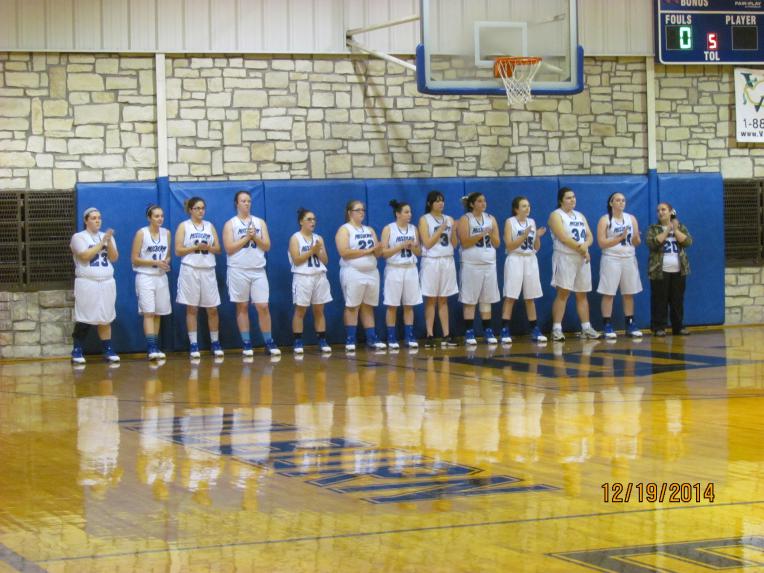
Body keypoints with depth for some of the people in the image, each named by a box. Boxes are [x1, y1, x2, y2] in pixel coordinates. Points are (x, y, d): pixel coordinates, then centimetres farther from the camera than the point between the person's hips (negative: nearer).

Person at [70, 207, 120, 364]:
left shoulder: (107, 236, 13)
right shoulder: (79, 237, -1)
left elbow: (114, 258, 4)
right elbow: (85, 256, -15)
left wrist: (109, 242, -11)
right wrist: (101, 242, -14)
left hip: (107, 283, 4)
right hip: (87, 283, -4)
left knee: (106, 318, 5)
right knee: (84, 318, -4)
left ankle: (108, 349, 9)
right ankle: (77, 351, 2)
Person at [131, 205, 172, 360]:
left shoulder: (166, 233, 9)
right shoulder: (141, 233, -6)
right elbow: (134, 259, -7)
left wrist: (166, 262, -5)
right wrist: (155, 262, -15)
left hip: (161, 277, 5)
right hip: (145, 277, -5)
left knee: (158, 313, 6)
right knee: (148, 313, -13)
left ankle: (155, 347, 12)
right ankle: (151, 348, -19)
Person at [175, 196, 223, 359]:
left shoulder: (210, 226, 13)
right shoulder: (184, 226, 3)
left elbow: (218, 249, 10)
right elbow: (178, 251, -3)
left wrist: (208, 247, -10)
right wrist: (196, 247, -14)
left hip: (208, 271, 3)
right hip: (190, 270, -3)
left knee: (212, 309, 2)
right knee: (192, 309, -1)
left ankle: (215, 343, 12)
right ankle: (193, 345, 2)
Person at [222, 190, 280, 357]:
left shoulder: (260, 222, 11)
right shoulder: (230, 224, 2)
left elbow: (267, 246, 5)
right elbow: (229, 249, -8)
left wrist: (255, 237, -10)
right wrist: (246, 238, -12)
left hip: (258, 270, 2)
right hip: (238, 271, -2)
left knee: (263, 307, -2)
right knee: (242, 307, 2)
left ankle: (269, 343, 3)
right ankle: (246, 344, 7)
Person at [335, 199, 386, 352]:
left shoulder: (369, 230, 16)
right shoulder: (344, 230, -2)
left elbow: (377, 253, 15)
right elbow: (344, 252, -16)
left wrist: (378, 249, -9)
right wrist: (366, 251, -15)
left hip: (371, 272, 6)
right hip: (353, 273, -5)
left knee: (368, 307, 6)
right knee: (352, 307, -4)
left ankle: (371, 339, 7)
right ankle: (350, 340, -2)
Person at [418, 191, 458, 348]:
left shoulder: (449, 219, 10)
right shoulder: (424, 220, -2)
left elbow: (454, 244, 9)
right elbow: (427, 243, -10)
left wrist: (453, 230, -7)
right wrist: (441, 229, -14)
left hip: (448, 261, 4)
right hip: (431, 262, -4)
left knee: (443, 300, 6)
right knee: (431, 300, -2)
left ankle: (446, 335, 5)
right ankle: (430, 336, -1)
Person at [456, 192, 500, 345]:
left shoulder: (490, 219, 11)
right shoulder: (465, 219, -2)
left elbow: (496, 243, 9)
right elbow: (464, 242, -11)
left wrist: (490, 234, -10)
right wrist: (481, 234, -17)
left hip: (489, 263, 4)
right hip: (471, 264, -4)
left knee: (487, 299, 4)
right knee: (470, 300, -4)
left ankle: (487, 331, 7)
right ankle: (469, 333, -2)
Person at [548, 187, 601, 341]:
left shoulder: (580, 216, 17)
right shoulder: (556, 215, -4)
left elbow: (590, 236, 11)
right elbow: (564, 238, -16)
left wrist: (585, 245, -12)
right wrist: (581, 249, -12)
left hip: (582, 259, 7)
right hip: (565, 258, -7)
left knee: (582, 294, 9)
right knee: (563, 293, -10)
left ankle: (586, 328, 13)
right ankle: (556, 329, -11)